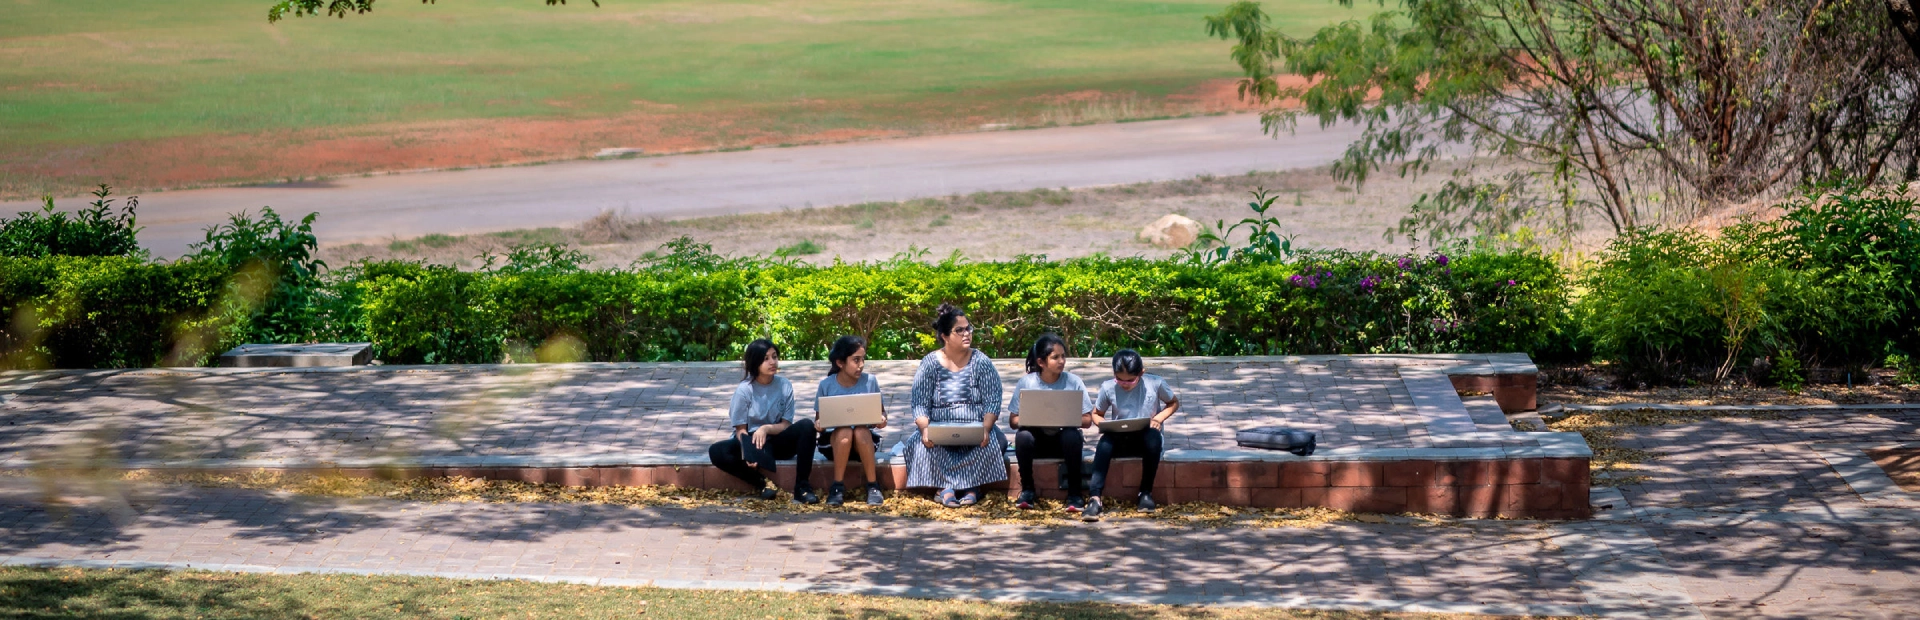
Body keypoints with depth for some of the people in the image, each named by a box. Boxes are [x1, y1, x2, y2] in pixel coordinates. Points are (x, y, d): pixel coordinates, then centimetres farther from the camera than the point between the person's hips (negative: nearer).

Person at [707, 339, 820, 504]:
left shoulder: (785, 386, -6)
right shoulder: (744, 389, -12)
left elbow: (786, 425, -4)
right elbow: (741, 429, -10)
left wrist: (766, 428, -26)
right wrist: (748, 453, -31)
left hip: (777, 442, 2)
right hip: (751, 441, -2)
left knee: (806, 425, -27)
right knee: (716, 452, -30)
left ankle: (801, 486, -25)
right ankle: (762, 483, -22)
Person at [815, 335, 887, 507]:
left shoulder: (870, 382, -4)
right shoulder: (826, 385, -6)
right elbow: (819, 419, 2)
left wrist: (881, 420, -18)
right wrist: (819, 425, -23)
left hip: (863, 440, 1)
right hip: (834, 440, -1)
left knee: (861, 431, -34)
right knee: (844, 432, -35)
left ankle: (873, 486, -22)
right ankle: (837, 487, -22)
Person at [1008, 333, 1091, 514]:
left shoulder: (1073, 382, -4)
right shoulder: (1026, 382, -4)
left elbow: (1087, 420, -4)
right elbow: (1013, 420, -3)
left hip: (1063, 437, 0)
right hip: (1037, 439, 0)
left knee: (1072, 436, -34)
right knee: (1023, 436, -33)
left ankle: (1074, 494, -22)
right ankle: (1027, 490, -15)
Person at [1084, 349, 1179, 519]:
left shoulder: (1155, 383, -8)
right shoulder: (1108, 388, -7)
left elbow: (1174, 403, 8)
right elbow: (1096, 414, 7)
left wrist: (1159, 417, -12)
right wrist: (1103, 424, -17)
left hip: (1145, 437, 0)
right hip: (1120, 439, 0)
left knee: (1153, 436, -37)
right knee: (1105, 441, -35)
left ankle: (1146, 492, -21)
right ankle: (1095, 497, -42)